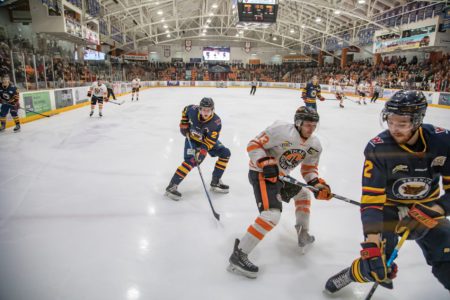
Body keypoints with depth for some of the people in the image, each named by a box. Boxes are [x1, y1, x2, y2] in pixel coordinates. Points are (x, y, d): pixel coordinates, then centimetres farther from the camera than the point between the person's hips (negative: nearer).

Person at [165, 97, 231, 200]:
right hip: (192, 138, -3)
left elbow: (210, 142, -28)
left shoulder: (216, 122, -28)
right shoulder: (193, 110, -26)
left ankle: (215, 182, 5)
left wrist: (202, 152, -40)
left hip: (208, 139, 3)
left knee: (225, 153, -6)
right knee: (191, 161, -23)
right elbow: (185, 110, 1)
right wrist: (183, 124, -5)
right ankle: (172, 186, -16)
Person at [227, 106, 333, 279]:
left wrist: (318, 184, -4)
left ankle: (303, 235, 42)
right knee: (272, 214, -24)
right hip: (261, 174, -9)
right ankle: (238, 255, -20)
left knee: (302, 194, 24)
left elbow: (309, 169, 13)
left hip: (280, 176, 9)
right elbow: (254, 145, -18)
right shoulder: (281, 131, -23)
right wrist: (266, 163, -29)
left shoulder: (314, 146, 2)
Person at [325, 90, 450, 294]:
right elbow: (371, 198, -27)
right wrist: (372, 243, -33)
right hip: (389, 208, -3)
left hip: (427, 208, 3)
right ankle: (354, 274, 18)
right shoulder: (378, 148, -26)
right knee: (377, 265, -13)